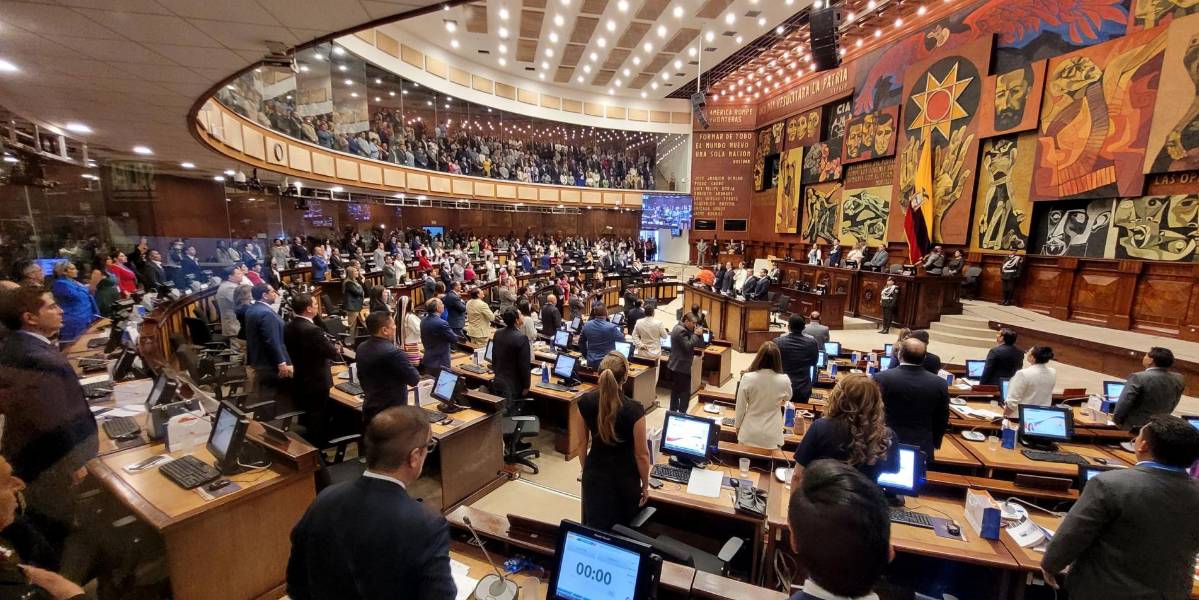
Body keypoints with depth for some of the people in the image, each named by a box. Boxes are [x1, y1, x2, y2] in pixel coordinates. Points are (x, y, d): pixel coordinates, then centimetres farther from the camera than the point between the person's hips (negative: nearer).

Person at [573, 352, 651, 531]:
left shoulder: (585, 402, -13)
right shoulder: (634, 410, -24)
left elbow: (582, 444, -1)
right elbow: (642, 454, -14)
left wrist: (586, 470, 15)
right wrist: (645, 485, 2)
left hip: (594, 474, 3)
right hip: (625, 477, -2)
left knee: (595, 529, 17)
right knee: (623, 528, 22)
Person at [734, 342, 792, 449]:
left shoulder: (747, 378, -18)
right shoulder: (784, 381, -15)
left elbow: (740, 407, -6)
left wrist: (737, 426, 10)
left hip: (749, 434, 0)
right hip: (771, 437, 0)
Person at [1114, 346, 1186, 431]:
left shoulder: (1138, 378, -22)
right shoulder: (1178, 379, 0)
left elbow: (1123, 404, -18)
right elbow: (1171, 406, 12)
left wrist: (1117, 420, -2)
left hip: (1134, 427, -6)